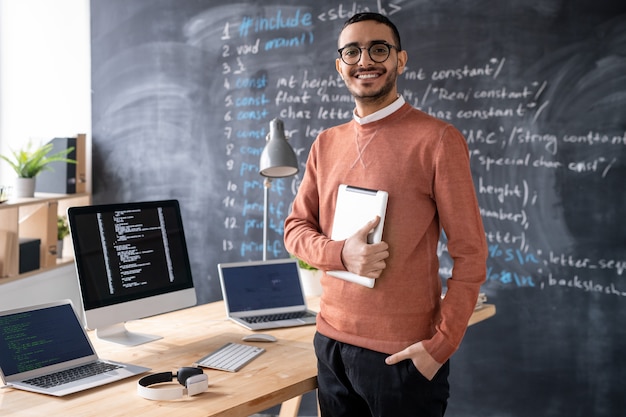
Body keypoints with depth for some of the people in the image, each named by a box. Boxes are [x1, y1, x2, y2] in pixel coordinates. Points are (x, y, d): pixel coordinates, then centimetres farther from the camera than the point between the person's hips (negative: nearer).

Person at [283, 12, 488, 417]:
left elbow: (470, 254, -8)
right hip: (331, 342, 5)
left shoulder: (437, 139, -8)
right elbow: (296, 228, 10)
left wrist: (441, 345, -14)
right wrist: (341, 253, -12)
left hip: (402, 354, -5)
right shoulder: (327, 144, 9)